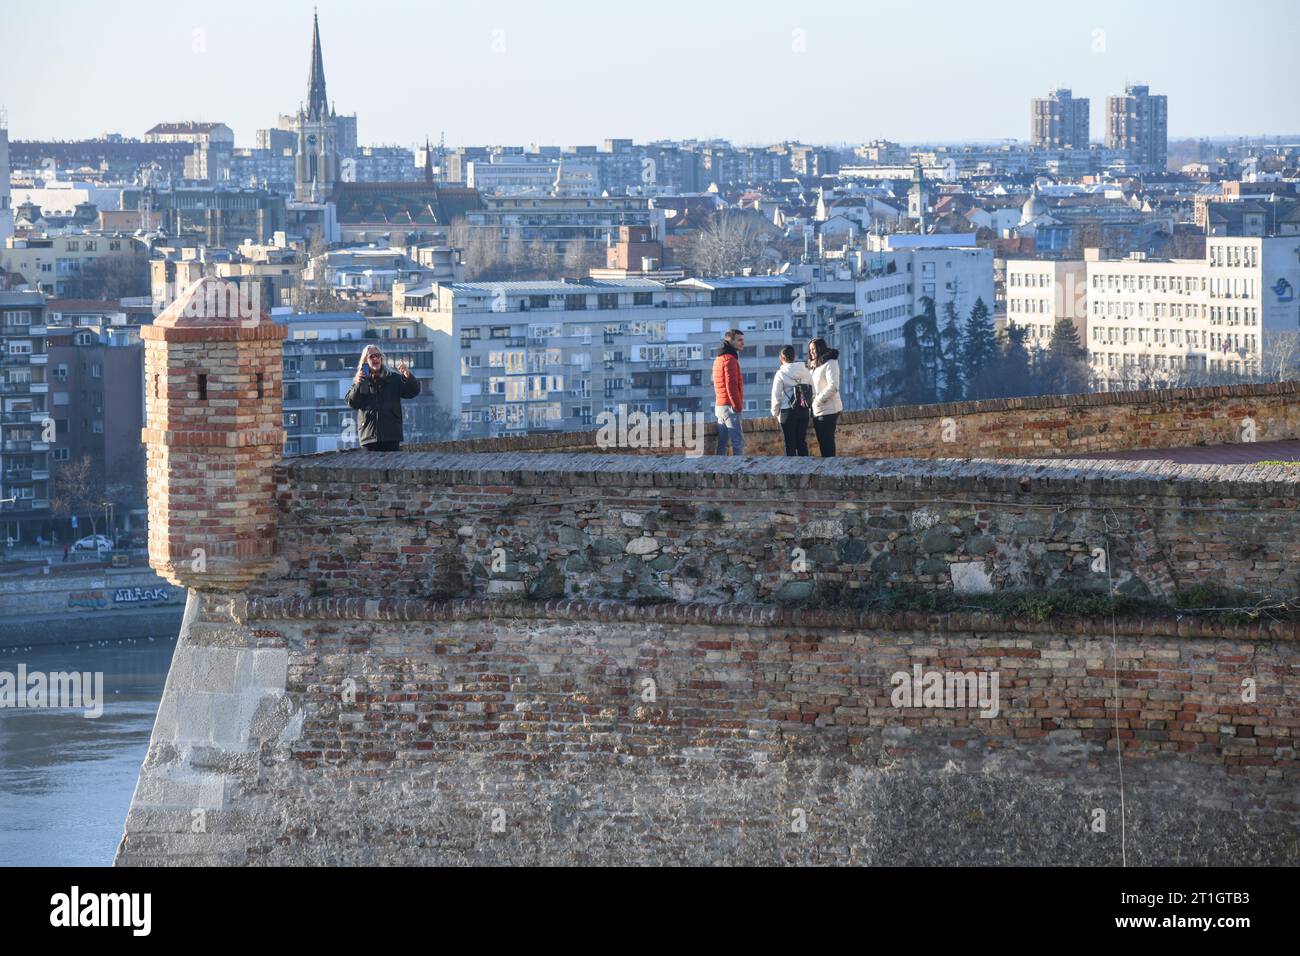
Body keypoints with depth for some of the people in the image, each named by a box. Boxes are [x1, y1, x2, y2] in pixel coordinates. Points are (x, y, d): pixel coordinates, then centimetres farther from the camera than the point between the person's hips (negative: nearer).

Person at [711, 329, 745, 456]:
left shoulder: (719, 359, 20)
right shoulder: (730, 359, -12)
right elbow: (731, 385, -18)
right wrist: (737, 406, -13)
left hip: (720, 406, 10)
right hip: (730, 407, -10)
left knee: (722, 443, 9)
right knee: (738, 442, -13)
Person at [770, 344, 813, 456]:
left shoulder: (781, 374, -10)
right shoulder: (806, 371, 2)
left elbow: (776, 396, -7)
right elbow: (813, 392, 4)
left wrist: (775, 411, 7)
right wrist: (809, 407, 13)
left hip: (788, 411, -4)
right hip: (804, 411, 4)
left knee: (790, 444, 1)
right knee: (802, 442, 11)